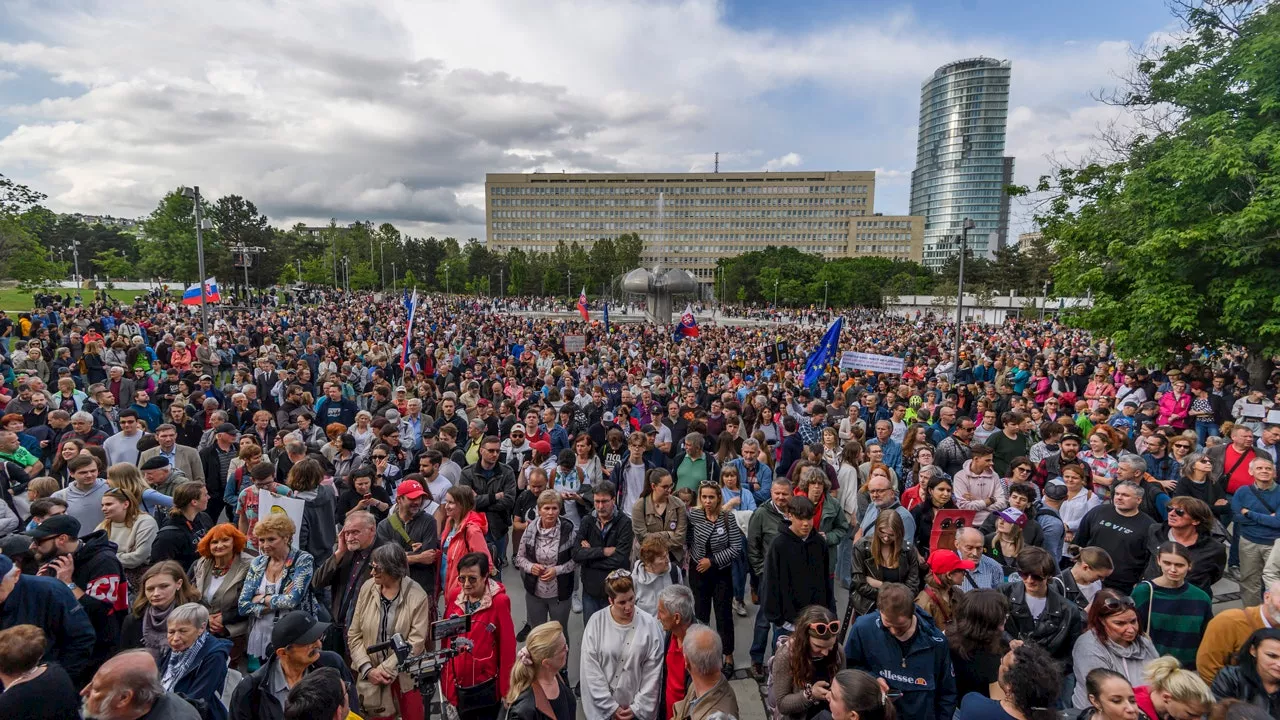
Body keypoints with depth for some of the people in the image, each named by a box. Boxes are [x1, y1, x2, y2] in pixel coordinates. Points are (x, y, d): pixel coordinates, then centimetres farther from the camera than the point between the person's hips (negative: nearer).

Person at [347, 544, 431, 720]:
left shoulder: (417, 597, -14)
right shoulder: (367, 588, -4)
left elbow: (415, 643, -14)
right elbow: (354, 635, 0)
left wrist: (385, 670, -14)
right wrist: (368, 669, -9)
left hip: (405, 676, -3)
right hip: (372, 677, 3)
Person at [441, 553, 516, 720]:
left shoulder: (499, 602, -19)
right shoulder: (453, 595, -7)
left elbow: (507, 646, -14)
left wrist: (505, 687, -10)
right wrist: (445, 673, 9)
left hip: (487, 685, -4)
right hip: (458, 683, 4)